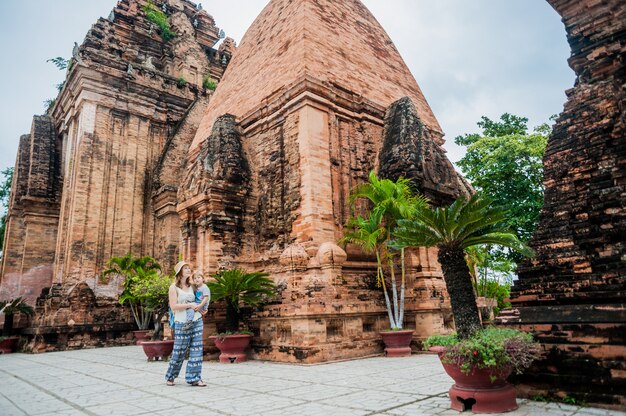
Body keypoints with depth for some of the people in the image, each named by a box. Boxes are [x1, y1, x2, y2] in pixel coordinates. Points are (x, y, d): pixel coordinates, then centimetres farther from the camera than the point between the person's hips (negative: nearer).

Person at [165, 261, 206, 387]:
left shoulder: (191, 286, 11)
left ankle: (194, 378, 9)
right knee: (179, 351, 4)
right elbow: (173, 306, -13)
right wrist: (190, 305, -15)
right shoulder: (174, 287, -5)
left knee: (196, 350, 1)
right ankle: (170, 376, 26)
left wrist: (200, 307, 8)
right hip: (182, 323, -5)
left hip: (197, 321, 5)